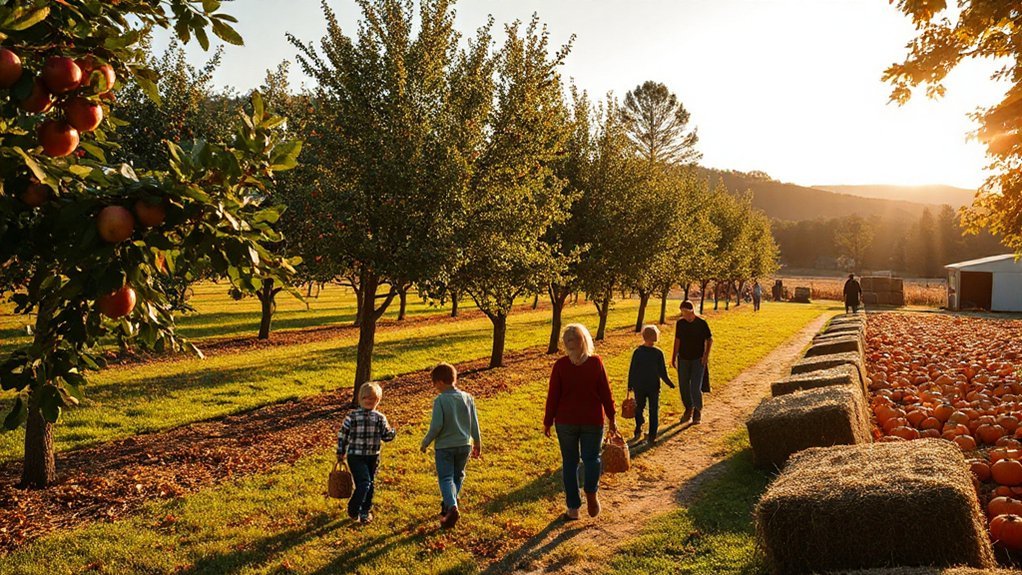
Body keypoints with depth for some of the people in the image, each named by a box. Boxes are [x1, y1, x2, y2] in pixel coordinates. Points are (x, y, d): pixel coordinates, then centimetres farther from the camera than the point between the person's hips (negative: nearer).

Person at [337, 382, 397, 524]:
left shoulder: (380, 418, 2)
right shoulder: (353, 416, -7)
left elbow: (386, 436, 6)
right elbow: (342, 434, 0)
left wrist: (392, 432, -16)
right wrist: (340, 452, 3)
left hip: (373, 457, 4)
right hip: (356, 456, -4)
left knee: (370, 485, 13)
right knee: (364, 483, -15)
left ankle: (365, 511, 32)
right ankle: (353, 510, 5)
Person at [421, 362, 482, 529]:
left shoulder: (440, 400, -16)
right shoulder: (468, 398, -1)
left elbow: (436, 426, -17)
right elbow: (474, 424, 4)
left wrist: (425, 442, -2)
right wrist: (477, 443, 16)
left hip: (444, 446, -5)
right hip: (464, 445, 5)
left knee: (445, 478, 2)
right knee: (458, 476, 21)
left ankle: (452, 507, -18)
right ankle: (449, 504, 33)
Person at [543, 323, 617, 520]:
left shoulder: (560, 365, -10)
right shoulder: (596, 362, -8)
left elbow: (553, 395, -6)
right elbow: (605, 392, -3)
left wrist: (548, 422, 4)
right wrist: (611, 418, 7)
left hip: (566, 421, 0)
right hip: (593, 420, 0)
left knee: (570, 462, 11)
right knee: (592, 457, 17)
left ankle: (573, 508, 13)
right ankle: (591, 492, -7)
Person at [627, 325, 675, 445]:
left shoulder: (637, 352, -7)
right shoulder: (658, 353, -12)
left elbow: (631, 371, -2)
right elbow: (662, 372, -7)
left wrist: (630, 385, 8)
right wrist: (670, 383, 7)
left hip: (639, 387, 1)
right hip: (653, 387, -1)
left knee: (639, 408, 20)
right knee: (654, 412, 8)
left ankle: (638, 431, 13)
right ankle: (652, 437, 7)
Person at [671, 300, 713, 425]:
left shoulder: (702, 323, -10)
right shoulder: (680, 323, -1)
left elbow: (710, 340, 0)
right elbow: (677, 341, 8)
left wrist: (706, 355, -10)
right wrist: (674, 357, 8)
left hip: (698, 360, -4)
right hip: (683, 359, 4)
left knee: (696, 388, -8)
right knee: (683, 387, 9)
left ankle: (698, 411, 13)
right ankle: (688, 409, 30)